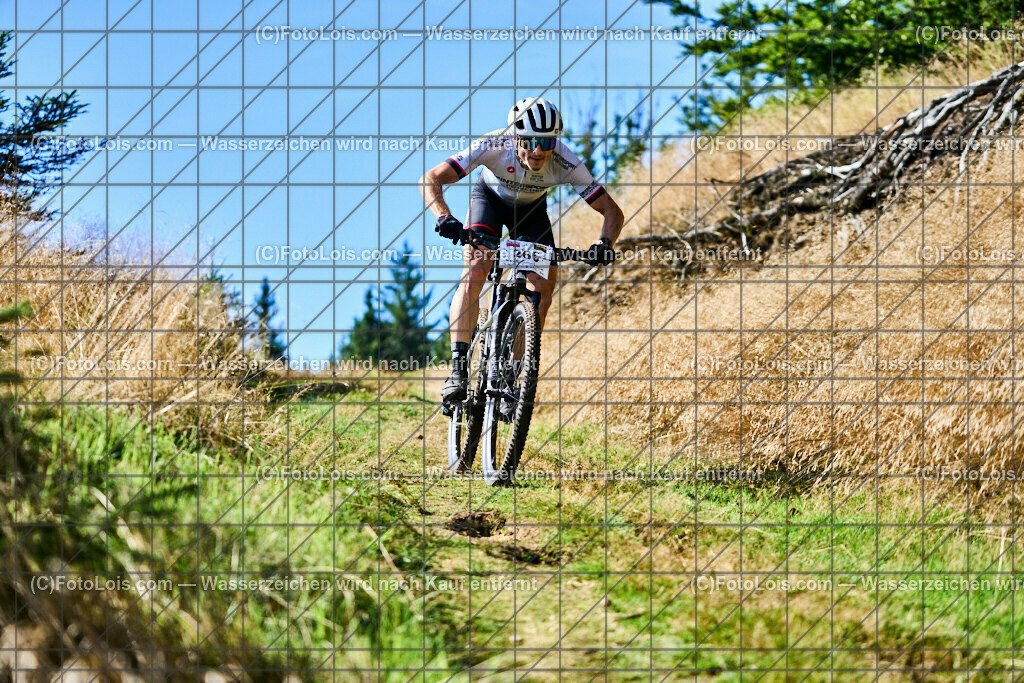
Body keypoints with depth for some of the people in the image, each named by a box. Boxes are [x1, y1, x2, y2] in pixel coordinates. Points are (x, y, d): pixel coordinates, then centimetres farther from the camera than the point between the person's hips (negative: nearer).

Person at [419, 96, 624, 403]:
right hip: (490, 197, -2)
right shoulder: (493, 146, -38)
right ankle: (458, 371, -29)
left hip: (531, 208, 2)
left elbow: (612, 211, -27)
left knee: (543, 288, -13)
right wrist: (444, 218, -56)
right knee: (474, 272, -25)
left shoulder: (566, 164, -34)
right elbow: (430, 179, -39)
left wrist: (605, 244, -47)